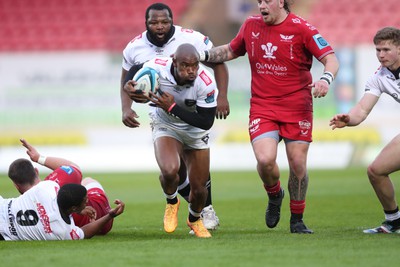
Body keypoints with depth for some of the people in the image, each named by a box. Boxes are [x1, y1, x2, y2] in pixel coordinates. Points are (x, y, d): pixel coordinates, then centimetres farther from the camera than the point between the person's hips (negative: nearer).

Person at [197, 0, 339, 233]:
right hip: (262, 107, 2)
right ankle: (274, 195, 15)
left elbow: (331, 59, -11)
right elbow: (231, 51, 24)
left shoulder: (301, 28, -8)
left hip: (297, 108, -2)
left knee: (298, 164, -1)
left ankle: (297, 219, 20)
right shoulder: (251, 26, 7)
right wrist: (204, 55, 8)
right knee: (265, 160, -18)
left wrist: (326, 79, -31)